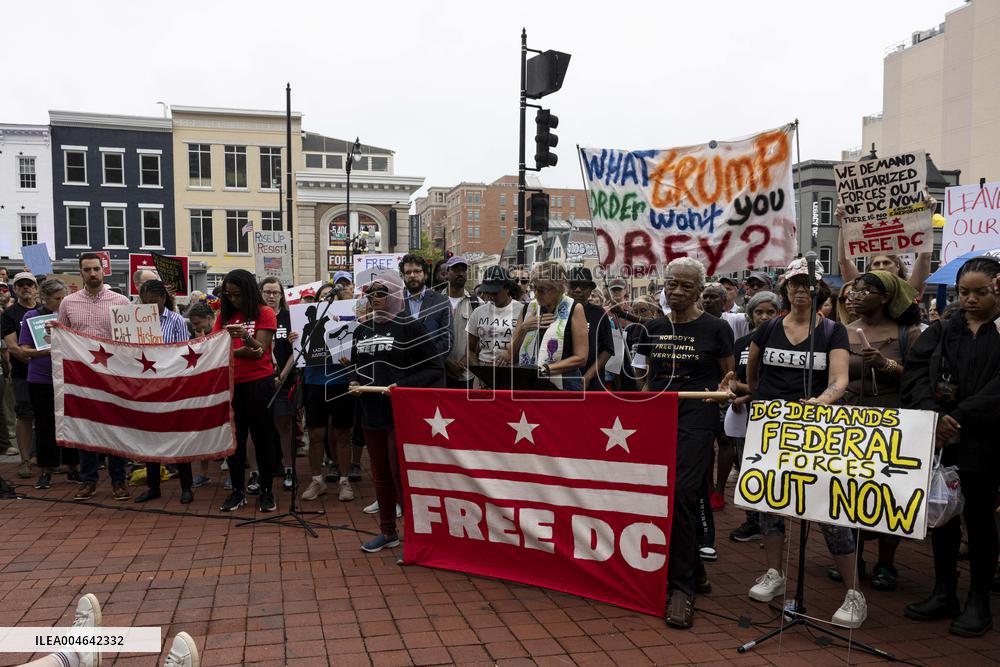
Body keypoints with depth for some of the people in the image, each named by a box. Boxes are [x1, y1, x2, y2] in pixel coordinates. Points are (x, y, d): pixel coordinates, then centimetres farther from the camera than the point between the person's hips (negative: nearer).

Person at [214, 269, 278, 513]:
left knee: (263, 437, 4)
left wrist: (245, 336, -30)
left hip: (259, 383, -4)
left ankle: (266, 491, 13)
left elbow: (260, 349, -12)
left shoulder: (264, 313, -3)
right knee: (235, 438, 8)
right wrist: (242, 351, -15)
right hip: (231, 383, 4)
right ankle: (237, 491, 18)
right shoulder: (224, 315, 9)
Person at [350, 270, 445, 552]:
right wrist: (354, 382, 6)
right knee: (381, 474, 15)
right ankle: (388, 531, 29)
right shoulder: (362, 329, 12)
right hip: (371, 412, 6)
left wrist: (404, 385, -20)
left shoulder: (410, 326, -7)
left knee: (401, 474, -4)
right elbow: (355, 364, 26)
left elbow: (435, 367, -10)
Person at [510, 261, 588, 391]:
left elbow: (580, 358, -9)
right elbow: (512, 353, 9)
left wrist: (544, 369, -18)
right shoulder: (529, 308, 7)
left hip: (563, 386, -3)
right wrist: (523, 329, -7)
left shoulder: (574, 309, -4)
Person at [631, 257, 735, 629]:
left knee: (683, 493, -16)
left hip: (696, 417, -5)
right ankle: (694, 574, 26)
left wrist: (726, 388, -15)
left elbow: (729, 375, 5)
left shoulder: (715, 329, -1)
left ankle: (682, 587, -6)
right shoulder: (654, 329, 10)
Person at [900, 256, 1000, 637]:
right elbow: (915, 373, -3)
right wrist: (933, 415, -19)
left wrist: (957, 418, -21)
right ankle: (944, 594, 23)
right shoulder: (940, 331, 9)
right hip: (937, 439, 3)